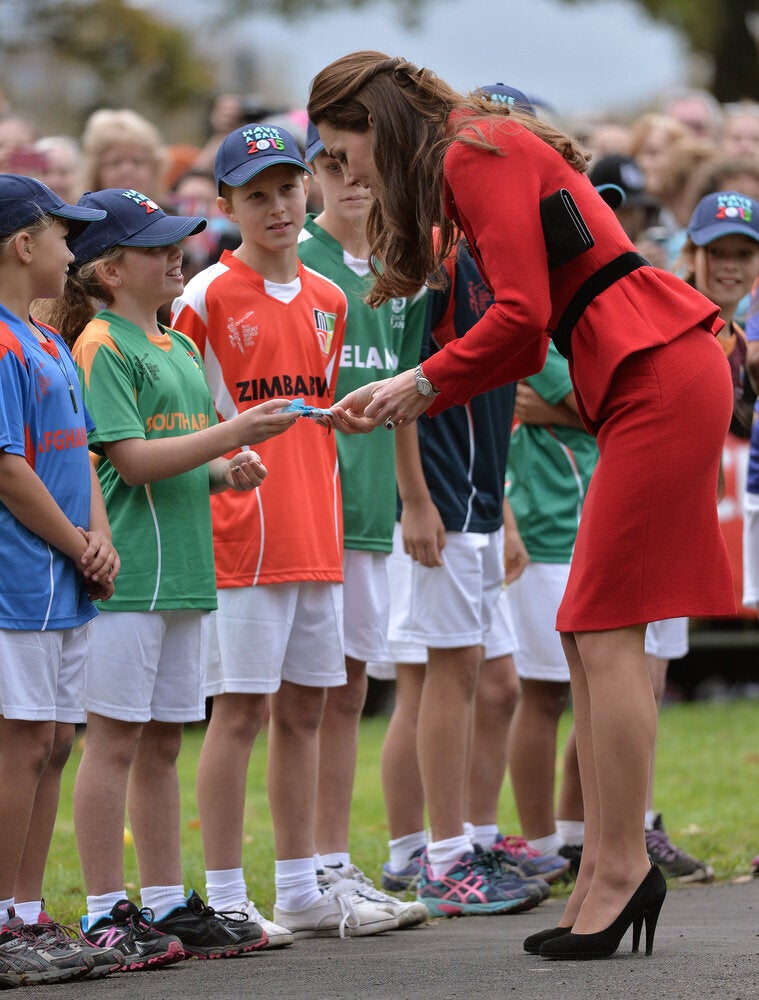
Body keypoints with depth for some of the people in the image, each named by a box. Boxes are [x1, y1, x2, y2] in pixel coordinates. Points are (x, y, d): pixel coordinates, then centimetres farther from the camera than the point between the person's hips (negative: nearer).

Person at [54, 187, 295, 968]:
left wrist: (227, 473, 4)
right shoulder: (101, 348, -8)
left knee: (161, 744, 12)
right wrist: (234, 433, -17)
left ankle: (166, 904, 17)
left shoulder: (181, 348, 18)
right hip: (125, 573, -8)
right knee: (115, 738, -5)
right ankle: (105, 912, -3)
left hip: (183, 572, 8)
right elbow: (133, 460, -16)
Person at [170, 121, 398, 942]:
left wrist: (327, 514, 15)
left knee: (304, 709, 10)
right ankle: (226, 899, -1)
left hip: (315, 533, 6)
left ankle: (300, 891, 17)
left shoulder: (327, 299, 13)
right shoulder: (208, 295, -6)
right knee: (239, 711, -5)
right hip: (241, 534, -6)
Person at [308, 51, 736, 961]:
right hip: (649, 384, 10)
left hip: (657, 379, -10)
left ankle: (621, 868, -6)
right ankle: (604, 870, 7)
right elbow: (523, 339, 21)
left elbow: (521, 315, -16)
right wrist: (410, 397, 14)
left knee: (604, 633, -9)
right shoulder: (482, 161, 22)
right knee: (589, 634, 7)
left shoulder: (476, 155, -8)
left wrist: (423, 383, -4)